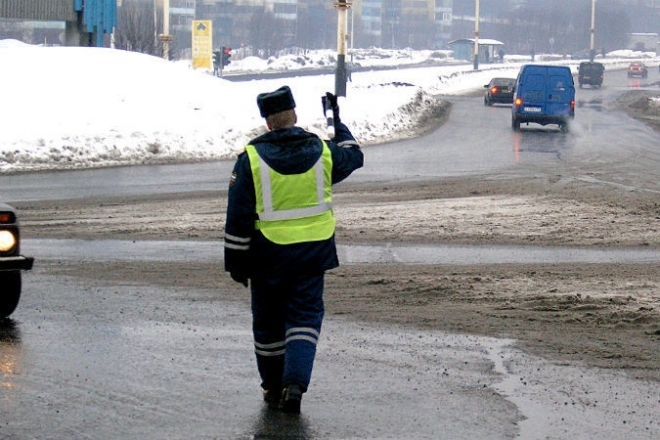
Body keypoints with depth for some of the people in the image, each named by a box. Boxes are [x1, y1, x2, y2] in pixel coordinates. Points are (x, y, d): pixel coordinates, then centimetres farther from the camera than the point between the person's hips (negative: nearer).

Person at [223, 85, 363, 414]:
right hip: (313, 251, 1)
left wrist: (236, 261, 1)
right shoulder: (322, 151, -2)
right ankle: (295, 383, -13)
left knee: (268, 321, 13)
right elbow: (354, 157, 22)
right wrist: (338, 121, 35)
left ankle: (273, 387, 23)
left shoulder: (251, 158, -8)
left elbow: (238, 217, -7)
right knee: (305, 316, 5)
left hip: (268, 254, -1)